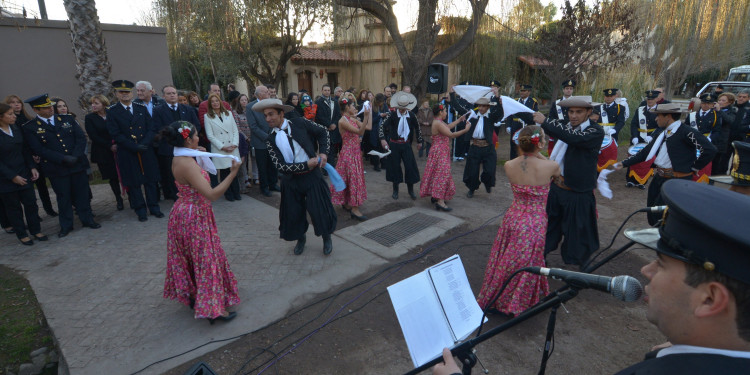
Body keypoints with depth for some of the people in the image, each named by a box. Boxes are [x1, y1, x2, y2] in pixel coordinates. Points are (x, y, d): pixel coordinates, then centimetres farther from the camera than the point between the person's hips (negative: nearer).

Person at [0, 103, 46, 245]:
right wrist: (13, 177, -15)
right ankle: (22, 234, 20)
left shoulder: (17, 129, 3)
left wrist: (32, 167, -1)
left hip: (23, 173, 5)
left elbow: (25, 150, 8)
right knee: (13, 207, 9)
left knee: (31, 202, 7)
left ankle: (36, 230, 19)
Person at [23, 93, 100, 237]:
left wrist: (76, 156, -11)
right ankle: (66, 225, 21)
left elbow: (81, 138, 2)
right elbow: (39, 150, -9)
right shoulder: (30, 128, -2)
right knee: (63, 197, 8)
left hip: (78, 164, 2)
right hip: (56, 169, -2)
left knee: (82, 193, 9)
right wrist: (63, 159, -17)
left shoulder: (67, 119, 6)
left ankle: (87, 219, 23)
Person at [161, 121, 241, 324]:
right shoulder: (187, 164, -28)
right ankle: (212, 308, 14)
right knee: (206, 259, 2)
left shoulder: (179, 159, 2)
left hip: (185, 213, 10)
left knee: (192, 257, 22)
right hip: (194, 217, -10)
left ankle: (193, 296, 39)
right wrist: (232, 173, -31)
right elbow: (212, 194, -33)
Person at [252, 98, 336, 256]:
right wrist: (306, 165, -18)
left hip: (312, 176, -2)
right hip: (291, 181, 2)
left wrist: (324, 153, -7)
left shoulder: (300, 123, -6)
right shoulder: (271, 139, -3)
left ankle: (326, 237, 31)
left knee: (319, 209, 3)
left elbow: (322, 132, 7)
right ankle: (301, 238, 41)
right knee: (294, 213, 11)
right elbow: (280, 166, -11)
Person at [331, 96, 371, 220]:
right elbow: (360, 132, -25)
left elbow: (369, 127, 4)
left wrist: (369, 112, 5)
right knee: (353, 178, -6)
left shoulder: (353, 119, 9)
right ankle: (354, 208, -1)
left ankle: (346, 203, 24)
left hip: (355, 151, 8)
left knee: (353, 177, 13)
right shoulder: (342, 121, -16)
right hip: (348, 152, -8)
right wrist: (365, 116, -32)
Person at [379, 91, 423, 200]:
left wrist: (419, 141, 18)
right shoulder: (392, 114, -9)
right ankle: (395, 190, 21)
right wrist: (382, 139, -21)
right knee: (394, 166, 6)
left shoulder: (411, 116, -1)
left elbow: (417, 127, 13)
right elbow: (383, 125, -12)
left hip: (406, 144, 2)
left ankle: (410, 190, 17)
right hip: (394, 144, -1)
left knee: (410, 166, 1)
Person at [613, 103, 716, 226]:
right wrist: (624, 163, 11)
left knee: (658, 213, -9)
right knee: (651, 210, 14)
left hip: (677, 180, -8)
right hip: (658, 178, 8)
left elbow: (710, 149, -18)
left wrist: (693, 168, -10)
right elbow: (647, 151, 14)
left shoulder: (686, 132, -15)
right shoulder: (661, 131, 9)